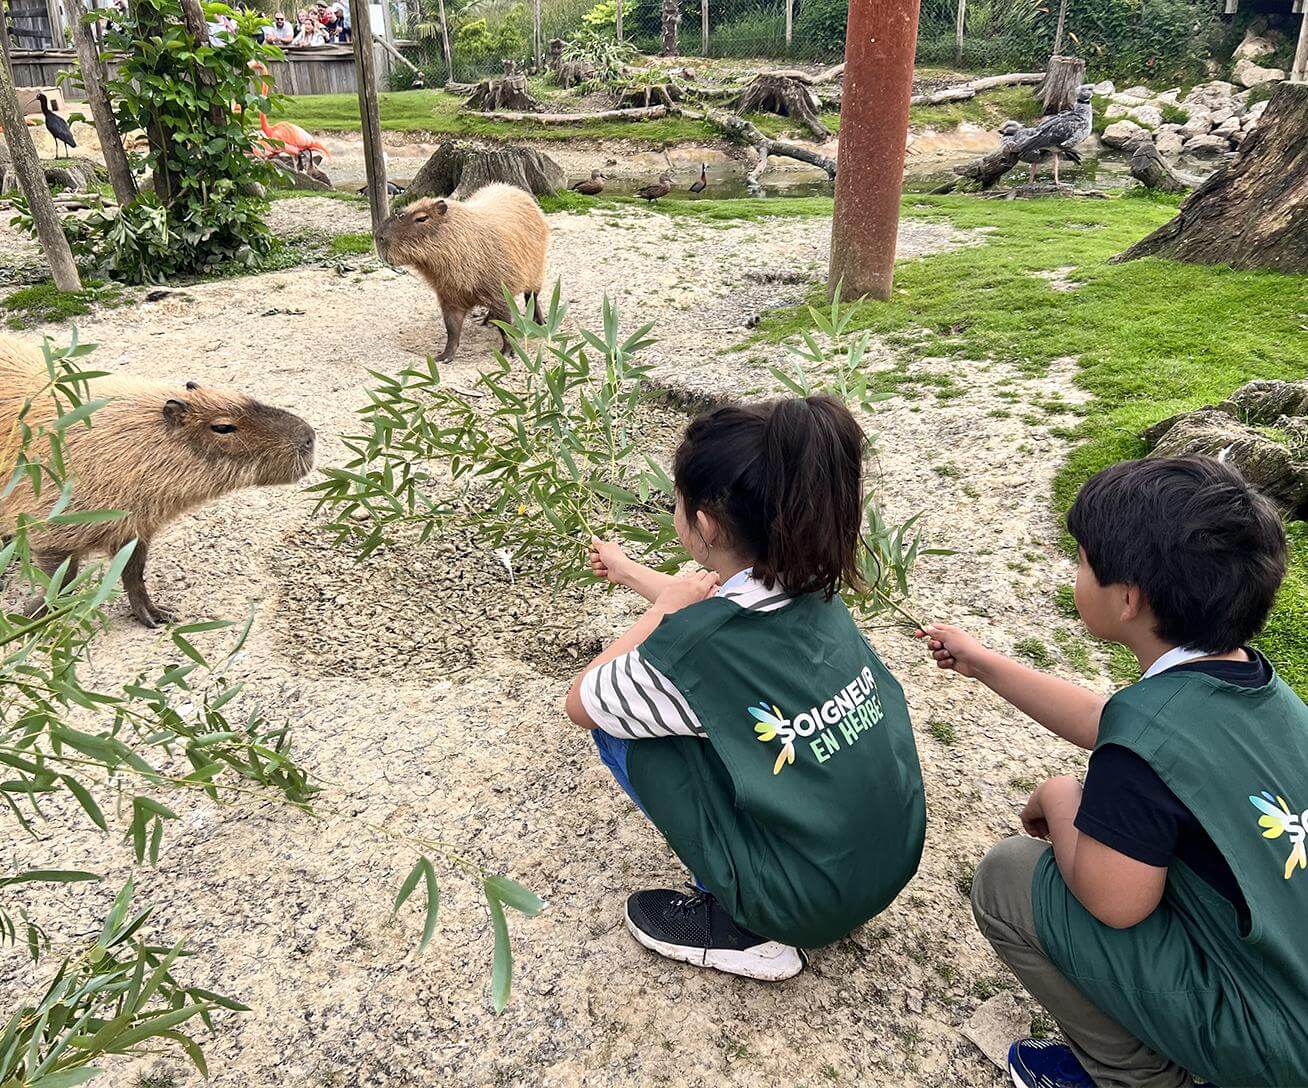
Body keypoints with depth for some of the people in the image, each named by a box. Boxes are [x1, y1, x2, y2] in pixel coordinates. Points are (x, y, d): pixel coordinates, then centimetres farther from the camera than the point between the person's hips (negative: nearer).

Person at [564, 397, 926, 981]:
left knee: (618, 726, -2)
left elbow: (580, 701, -7)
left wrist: (661, 609, -2)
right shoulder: (813, 593, -5)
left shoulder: (694, 647, -27)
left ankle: (743, 929, 7)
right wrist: (629, 571, 31)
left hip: (808, 904, -7)